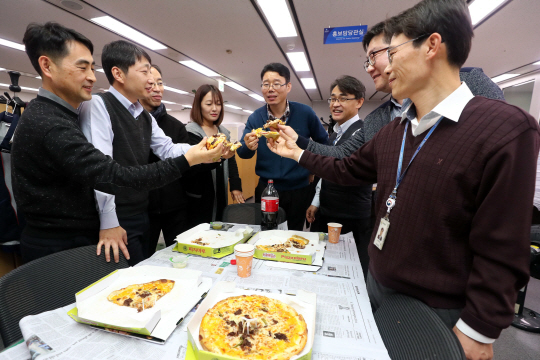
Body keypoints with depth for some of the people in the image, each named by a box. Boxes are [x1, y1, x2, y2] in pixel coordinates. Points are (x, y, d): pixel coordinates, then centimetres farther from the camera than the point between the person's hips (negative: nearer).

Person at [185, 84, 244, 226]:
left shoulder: (223, 132, 10)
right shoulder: (191, 131, -10)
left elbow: (231, 161, 10)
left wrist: (236, 186, 0)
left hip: (221, 196, 6)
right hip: (199, 197, -6)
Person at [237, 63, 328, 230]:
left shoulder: (305, 113, -8)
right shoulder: (255, 118, -4)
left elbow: (323, 143, 5)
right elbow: (242, 153, -8)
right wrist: (248, 146, -29)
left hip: (299, 189, -1)